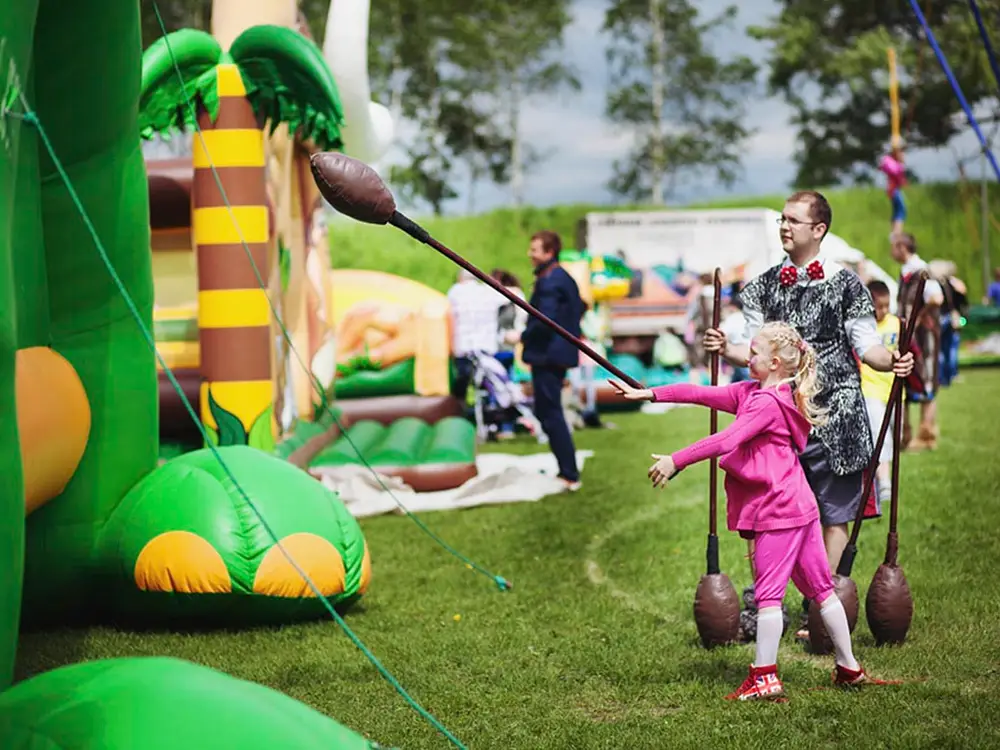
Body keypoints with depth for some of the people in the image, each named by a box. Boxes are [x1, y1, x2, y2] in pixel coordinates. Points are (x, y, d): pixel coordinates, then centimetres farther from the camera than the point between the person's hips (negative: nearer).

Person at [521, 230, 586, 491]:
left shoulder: (549, 282, -18)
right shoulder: (564, 278, 14)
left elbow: (545, 320, -26)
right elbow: (579, 309, 24)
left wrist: (523, 337, -14)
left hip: (547, 355, -10)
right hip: (560, 352, 10)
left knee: (550, 415, -6)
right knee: (549, 413, 19)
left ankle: (570, 476, -5)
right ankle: (568, 471, 23)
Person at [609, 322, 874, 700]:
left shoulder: (768, 402, -15)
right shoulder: (750, 391, 13)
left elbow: (725, 441, -24)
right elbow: (703, 394, 11)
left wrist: (675, 461, -24)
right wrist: (649, 393, 7)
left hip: (779, 510, -10)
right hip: (800, 506, 10)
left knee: (768, 592, -5)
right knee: (821, 588, 12)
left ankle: (765, 676, -3)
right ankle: (849, 668, 18)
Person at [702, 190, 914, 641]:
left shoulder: (846, 285, 0)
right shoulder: (763, 287, 10)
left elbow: (866, 347, 0)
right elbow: (755, 353, 10)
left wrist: (893, 361, -19)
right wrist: (726, 349, -9)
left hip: (833, 415, -3)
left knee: (833, 513, 1)